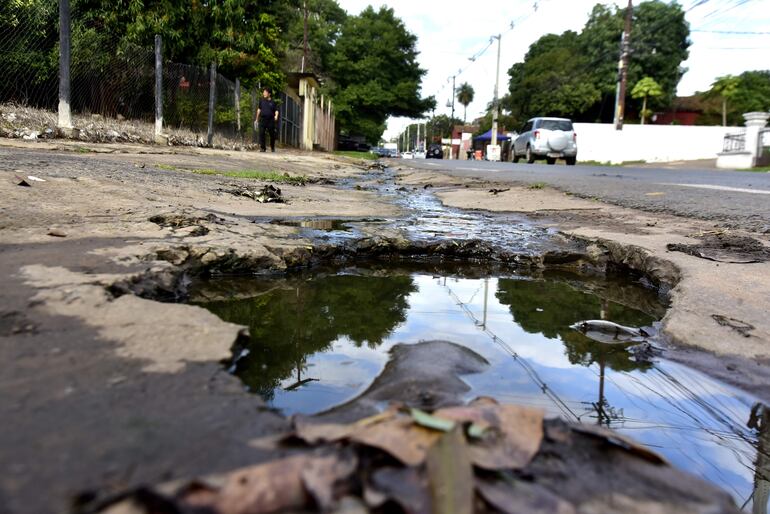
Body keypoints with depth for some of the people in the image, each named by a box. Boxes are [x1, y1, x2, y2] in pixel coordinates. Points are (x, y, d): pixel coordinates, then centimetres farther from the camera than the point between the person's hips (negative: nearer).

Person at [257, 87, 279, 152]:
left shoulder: (273, 102, 2)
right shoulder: (261, 100, 8)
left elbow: (276, 110, 3)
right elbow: (259, 109, 16)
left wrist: (276, 115, -18)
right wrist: (257, 118, 18)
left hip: (271, 120, -1)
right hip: (262, 119, 1)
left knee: (272, 134, 7)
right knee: (261, 133, -8)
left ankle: (272, 147, 25)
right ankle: (262, 147, -3)